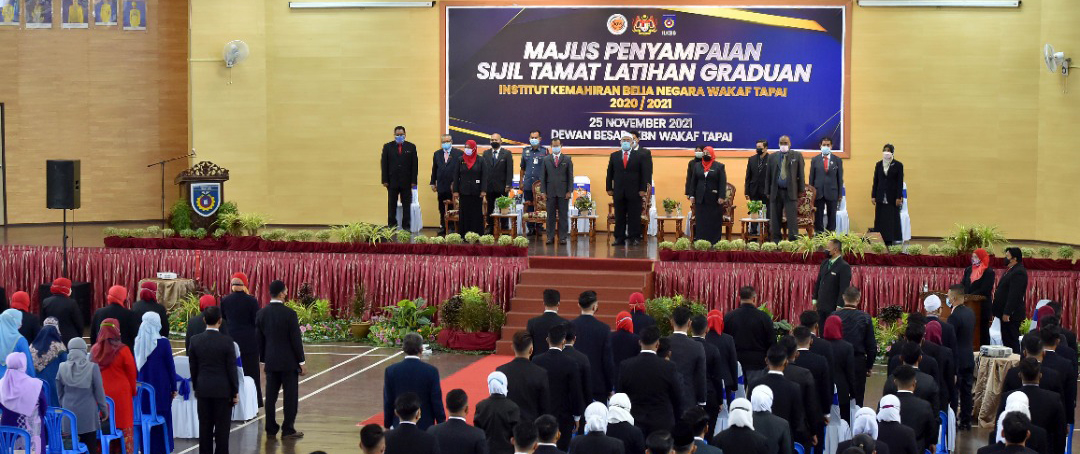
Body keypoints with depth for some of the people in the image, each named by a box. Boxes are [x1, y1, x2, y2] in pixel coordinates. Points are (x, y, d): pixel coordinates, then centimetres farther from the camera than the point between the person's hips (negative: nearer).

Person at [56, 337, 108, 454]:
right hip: (88, 414, -2)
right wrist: (104, 409, 9)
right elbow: (99, 391, -4)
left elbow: (59, 392, 8)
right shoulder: (92, 367, -10)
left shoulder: (62, 368, -2)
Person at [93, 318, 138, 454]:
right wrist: (132, 390, 12)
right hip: (120, 394, -4)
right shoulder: (122, 350, -12)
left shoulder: (94, 350, -1)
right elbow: (132, 373, -4)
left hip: (100, 394, 4)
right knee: (123, 427, 3)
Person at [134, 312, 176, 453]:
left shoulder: (138, 342, -1)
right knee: (162, 418, 5)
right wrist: (173, 387, 1)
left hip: (143, 386, 3)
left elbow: (136, 365, 7)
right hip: (161, 387, -3)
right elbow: (170, 366, -7)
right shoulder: (163, 342, -12)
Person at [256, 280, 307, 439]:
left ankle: (271, 429, 12)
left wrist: (263, 361, 16)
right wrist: (302, 362, -4)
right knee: (290, 396, 2)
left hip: (271, 362, 5)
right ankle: (288, 430, 3)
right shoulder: (289, 313, -15)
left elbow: (259, 339, 7)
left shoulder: (261, 313, 0)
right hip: (289, 362, -5)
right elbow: (296, 339, -12)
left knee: (271, 396, 9)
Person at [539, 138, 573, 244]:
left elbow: (570, 176, 4)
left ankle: (562, 237, 4)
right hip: (550, 192, 1)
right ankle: (550, 237, 7)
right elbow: (542, 176, 7)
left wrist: (569, 191, -4)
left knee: (563, 216, 1)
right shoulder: (546, 159, 9)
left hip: (563, 192, -1)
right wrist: (543, 191, -1)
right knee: (551, 216, 3)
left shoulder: (567, 159, 7)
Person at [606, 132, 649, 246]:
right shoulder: (614, 156, 11)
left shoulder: (640, 156, 4)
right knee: (619, 217, 3)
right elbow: (609, 174, 11)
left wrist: (643, 189, -6)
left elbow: (644, 174, 1)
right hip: (618, 192, 2)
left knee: (634, 217, 0)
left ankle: (634, 238, 5)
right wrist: (609, 188, 3)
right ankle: (619, 238, 7)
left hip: (634, 193, -2)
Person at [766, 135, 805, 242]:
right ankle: (776, 241, 13)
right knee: (775, 218, 5)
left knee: (792, 218, -7)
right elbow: (768, 175, 10)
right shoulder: (772, 157, 10)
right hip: (776, 192, 2)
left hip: (791, 192, -2)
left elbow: (801, 174, 3)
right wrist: (768, 192, 6)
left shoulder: (797, 156, 5)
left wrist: (801, 189, -2)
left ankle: (793, 240, -5)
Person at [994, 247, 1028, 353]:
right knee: (1006, 340, 11)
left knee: (1012, 340, -7)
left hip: (1011, 314, -10)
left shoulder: (1018, 272, -16)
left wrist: (1007, 313, -25)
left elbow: (1014, 295, -23)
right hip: (1005, 313, 10)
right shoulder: (1010, 270, 17)